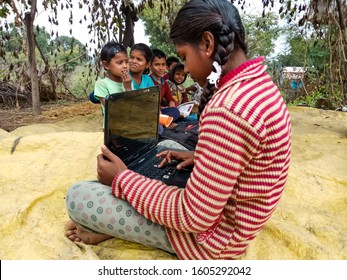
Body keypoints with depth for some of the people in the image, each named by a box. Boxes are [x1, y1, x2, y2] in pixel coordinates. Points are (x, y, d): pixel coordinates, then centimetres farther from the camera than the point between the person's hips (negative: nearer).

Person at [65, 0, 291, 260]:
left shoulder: (227, 110, -34)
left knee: (77, 196, -11)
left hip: (212, 235, -9)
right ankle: (111, 226, 21)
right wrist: (201, 157, 4)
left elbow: (195, 217, -27)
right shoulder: (259, 83, -1)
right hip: (226, 208, 9)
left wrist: (121, 179, -17)